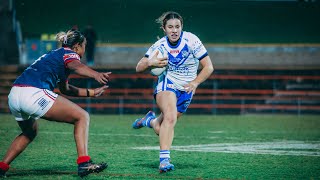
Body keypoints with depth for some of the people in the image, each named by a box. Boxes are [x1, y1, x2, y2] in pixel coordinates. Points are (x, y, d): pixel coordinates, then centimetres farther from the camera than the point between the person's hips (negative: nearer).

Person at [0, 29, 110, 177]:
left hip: (13, 96, 9)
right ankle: (84, 163, -14)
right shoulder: (69, 53, 7)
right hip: (34, 93, -9)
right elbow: (76, 66, -21)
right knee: (82, 117, -2)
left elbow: (65, 89, 46)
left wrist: (91, 92, 48)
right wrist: (96, 74, -40)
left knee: (30, 132, 36)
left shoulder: (55, 54, 33)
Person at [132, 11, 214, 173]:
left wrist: (195, 82, -22)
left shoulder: (191, 41, -12)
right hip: (166, 84, -1)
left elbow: (208, 67, -9)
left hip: (186, 90, 1)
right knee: (170, 117, -31)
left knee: (161, 129, 1)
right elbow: (138, 68, -1)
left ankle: (151, 120, 37)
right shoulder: (159, 45, -6)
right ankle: (164, 159, -33)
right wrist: (151, 62, -22)